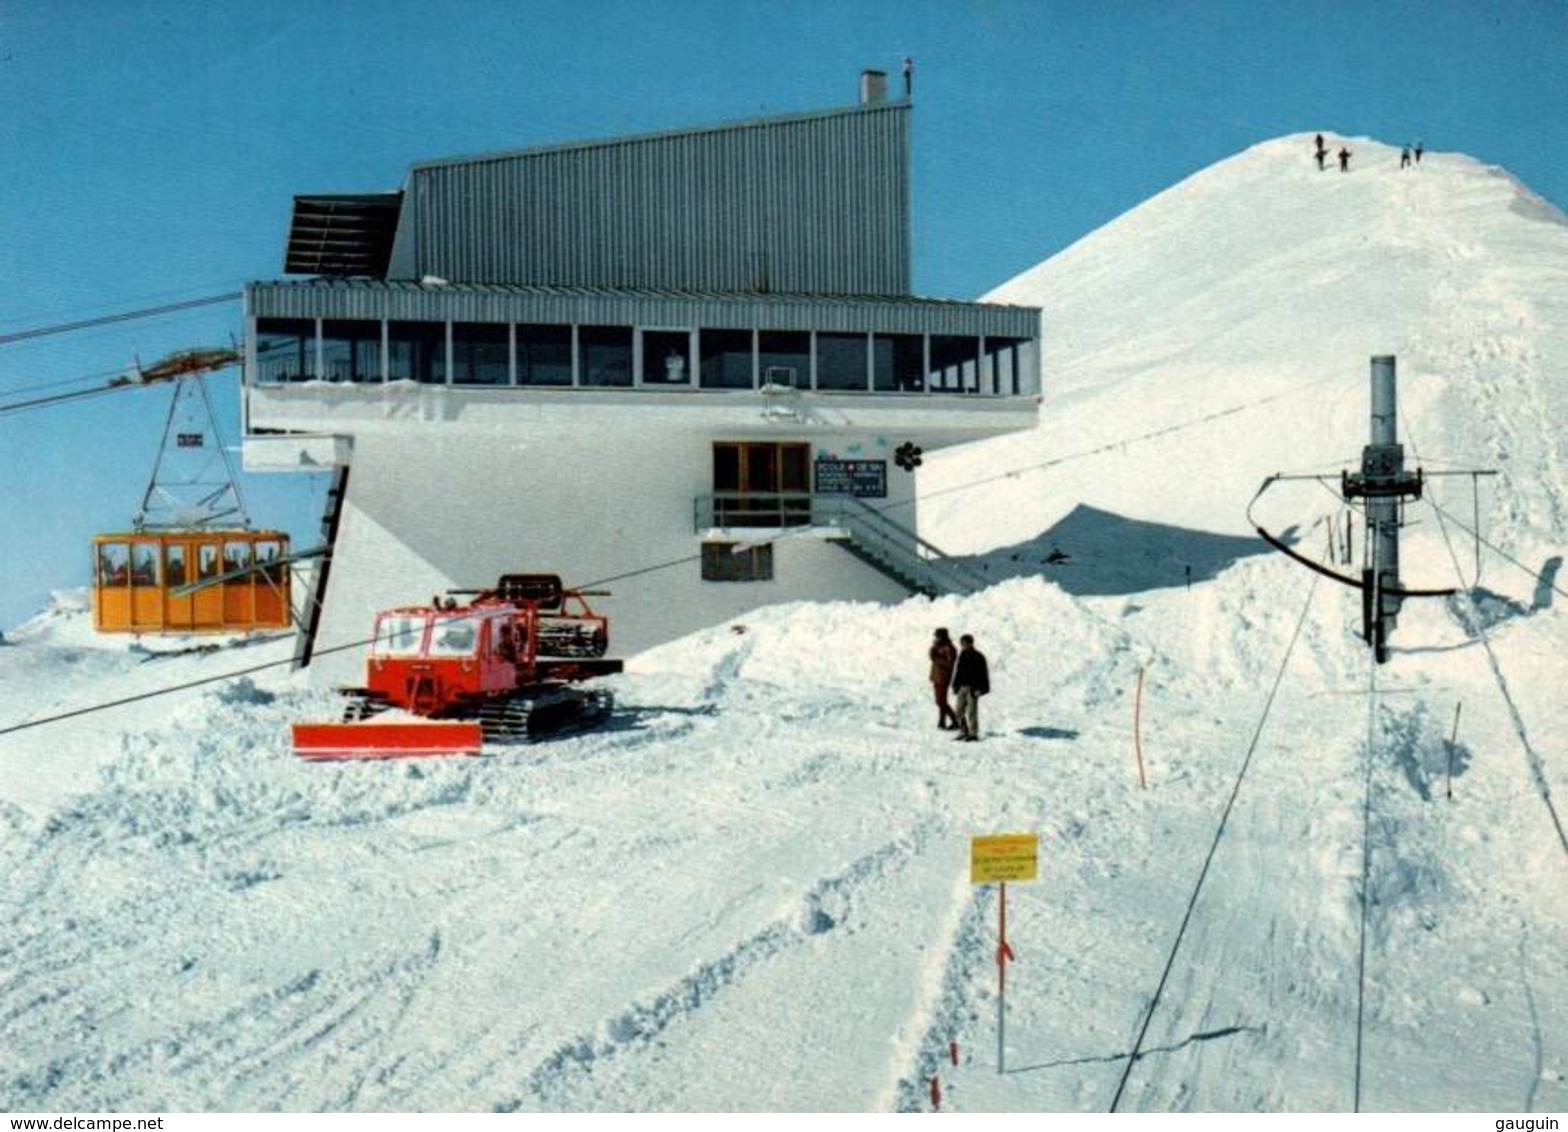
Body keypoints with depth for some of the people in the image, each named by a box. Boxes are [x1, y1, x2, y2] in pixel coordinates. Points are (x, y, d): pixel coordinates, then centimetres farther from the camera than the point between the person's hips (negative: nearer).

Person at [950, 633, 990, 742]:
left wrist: (978, 689, -17)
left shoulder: (978, 657, -11)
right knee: (959, 711, 8)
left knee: (971, 711, -4)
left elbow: (983, 674, -12)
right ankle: (963, 731, 19)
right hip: (962, 687, 7)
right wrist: (956, 685, 13)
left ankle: (973, 733, 4)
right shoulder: (962, 656, 10)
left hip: (972, 688, -7)